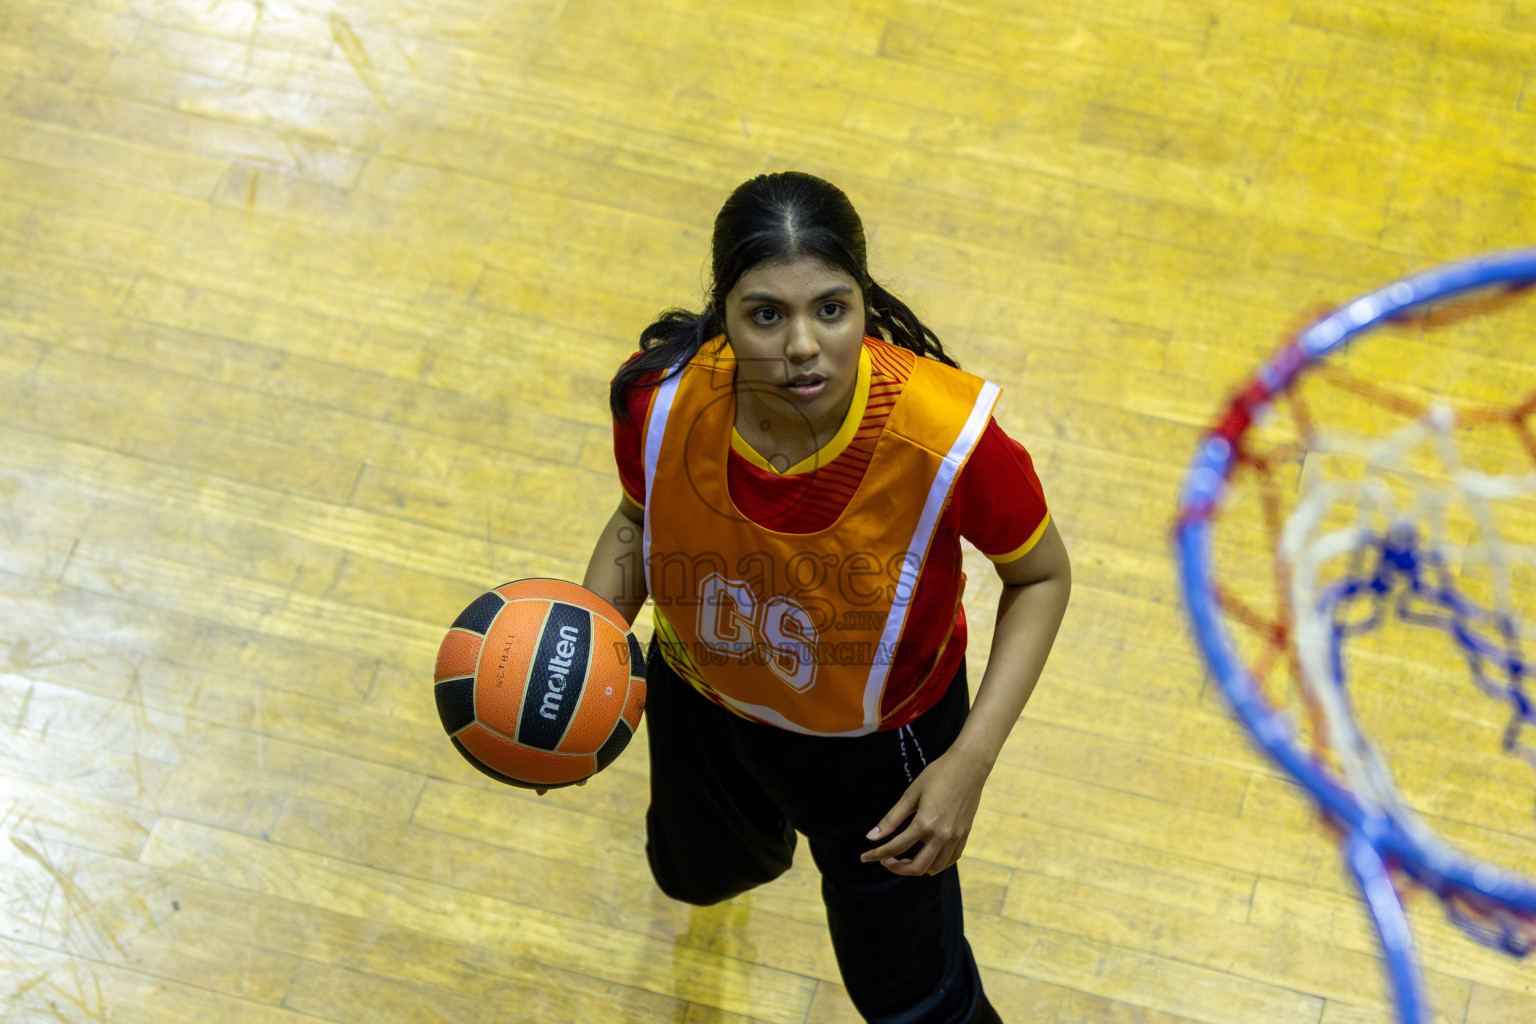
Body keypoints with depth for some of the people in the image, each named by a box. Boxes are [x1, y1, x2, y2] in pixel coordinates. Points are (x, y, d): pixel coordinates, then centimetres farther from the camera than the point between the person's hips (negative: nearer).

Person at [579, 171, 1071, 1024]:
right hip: (700, 701, 4)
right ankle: (759, 845, 76)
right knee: (695, 874, 36)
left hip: (878, 742, -3)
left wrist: (970, 763, -25)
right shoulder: (661, 400, -30)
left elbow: (1040, 576, -18)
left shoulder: (948, 437, -38)